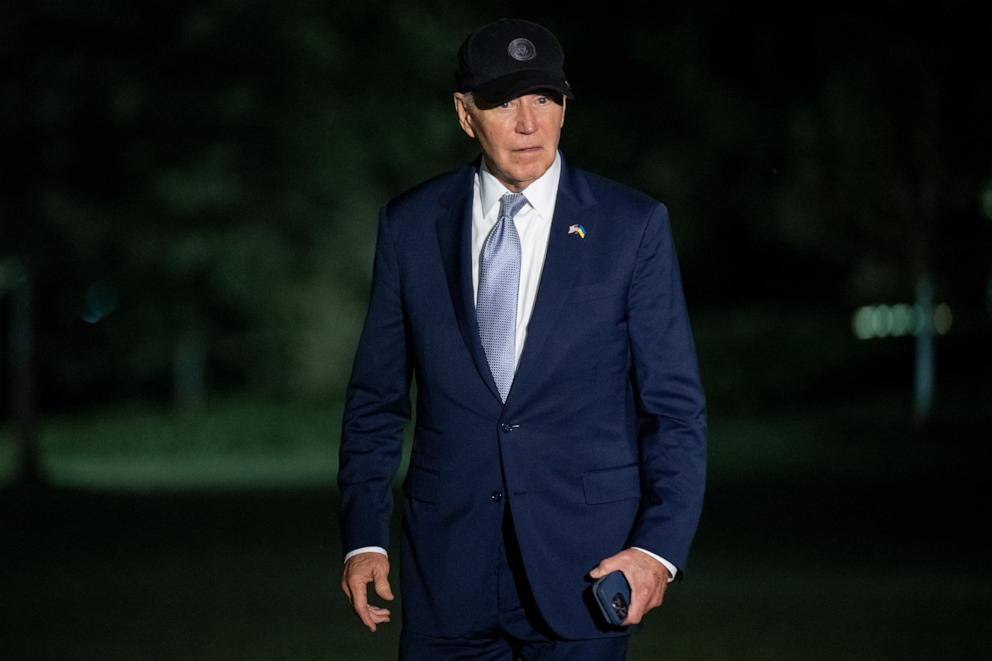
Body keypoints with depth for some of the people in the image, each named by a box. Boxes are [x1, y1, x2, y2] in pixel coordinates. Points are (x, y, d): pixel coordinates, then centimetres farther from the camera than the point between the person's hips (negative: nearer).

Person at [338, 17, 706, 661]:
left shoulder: (632, 226, 0)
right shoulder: (410, 225, 5)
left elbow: (675, 405, -1)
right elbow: (377, 397, 10)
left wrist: (660, 546, -12)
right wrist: (364, 536, 1)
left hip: (583, 562, -2)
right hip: (447, 566, 2)